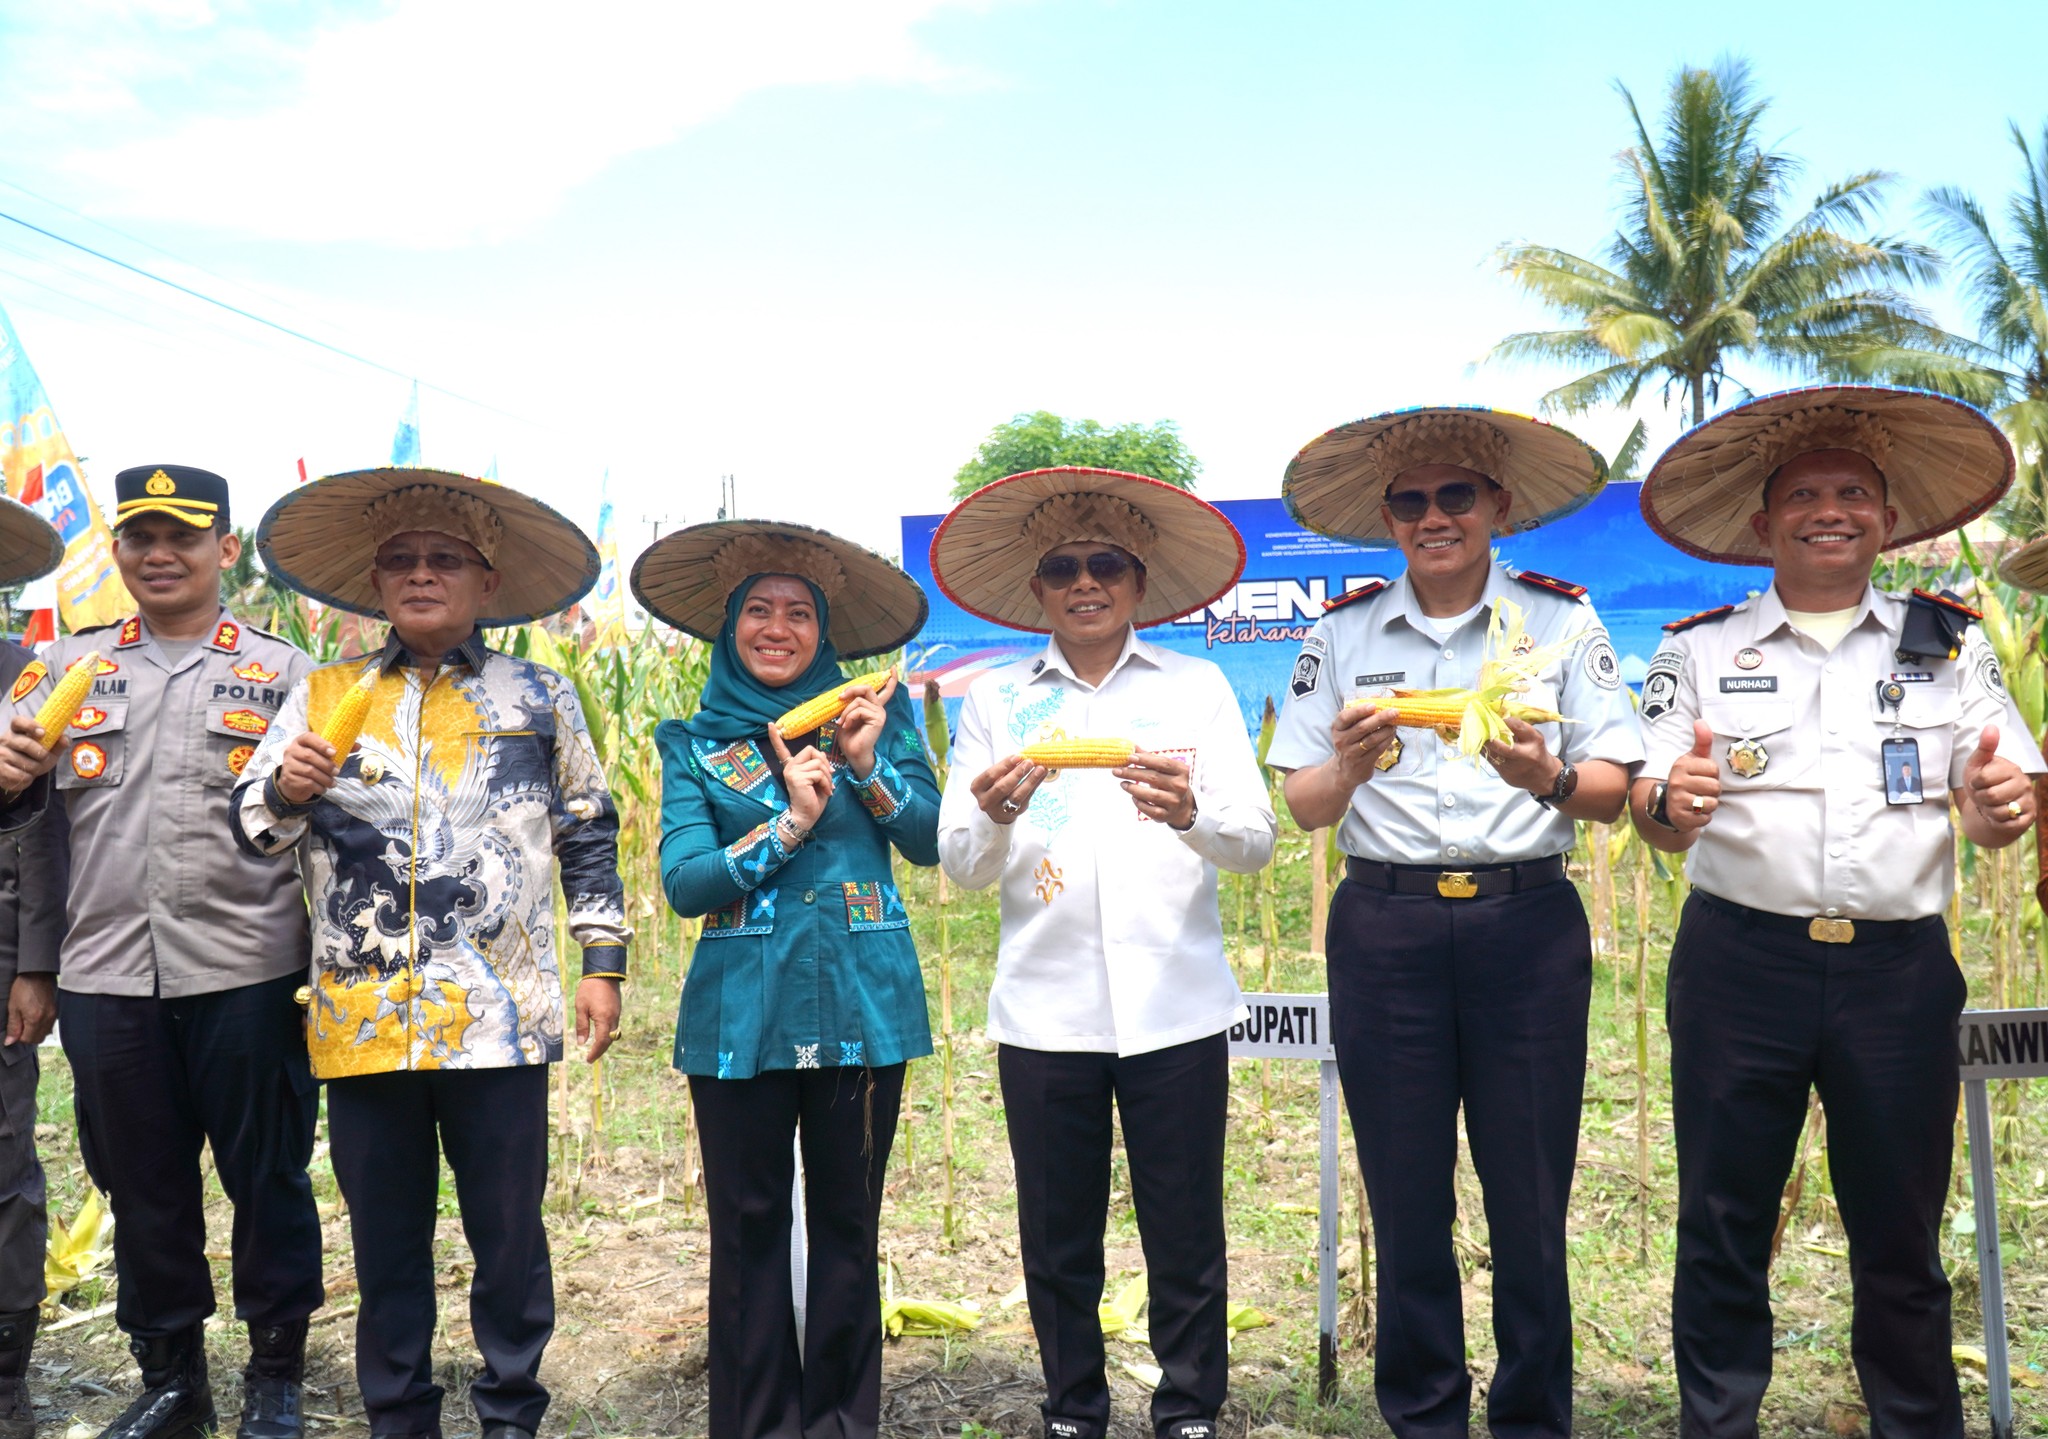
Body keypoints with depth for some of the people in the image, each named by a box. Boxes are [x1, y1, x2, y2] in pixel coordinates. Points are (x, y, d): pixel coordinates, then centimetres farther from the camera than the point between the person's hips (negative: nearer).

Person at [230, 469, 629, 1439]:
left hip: (497, 1018, -1)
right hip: (362, 1019, 2)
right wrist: (284, 789, -13)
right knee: (384, 1239, 12)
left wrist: (602, 963, 5)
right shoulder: (323, 697, 10)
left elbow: (589, 838, 11)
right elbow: (253, 830, 10)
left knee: (508, 1232, 5)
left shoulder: (537, 698, 8)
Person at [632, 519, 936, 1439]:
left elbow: (929, 841, -1)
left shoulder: (873, 710, 7)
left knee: (847, 1222, 9)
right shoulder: (695, 743, 6)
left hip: (861, 1005, 0)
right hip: (742, 1011, 0)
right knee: (748, 1226, 7)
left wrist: (867, 765, -15)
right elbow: (683, 881, -5)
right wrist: (789, 826, -14)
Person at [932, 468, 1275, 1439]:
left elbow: (1257, 842, -3)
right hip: (1044, 1007, 1)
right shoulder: (995, 701, 8)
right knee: (1057, 1240, 9)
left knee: (1186, 1238, 5)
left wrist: (1190, 812, -24)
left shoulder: (1197, 687, 6)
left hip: (1175, 1006, -1)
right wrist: (993, 814, -19)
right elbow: (961, 866, 2)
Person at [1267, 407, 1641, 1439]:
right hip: (1385, 926, 1)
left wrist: (1548, 778, -19)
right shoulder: (1343, 633, 7)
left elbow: (1613, 793, 2)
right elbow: (1304, 808, 5)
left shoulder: (1561, 619, 5)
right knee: (1405, 1196, 7)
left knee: (1529, 1197, 3)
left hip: (1527, 923, 0)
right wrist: (1348, 766, -16)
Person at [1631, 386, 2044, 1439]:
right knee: (1722, 1226, 4)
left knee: (1901, 1235, 9)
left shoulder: (1950, 647, 12)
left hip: (1900, 968, 1)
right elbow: (1655, 822, 1)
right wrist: (1670, 803, -22)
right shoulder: (1700, 650, 8)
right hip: (1740, 962, -1)